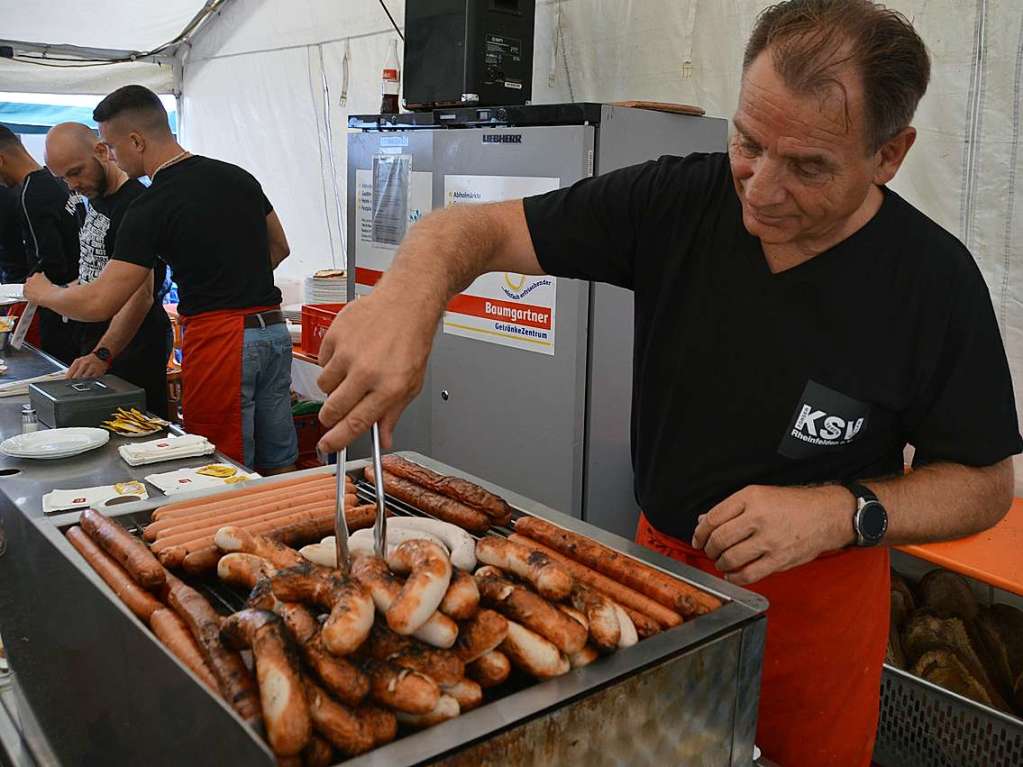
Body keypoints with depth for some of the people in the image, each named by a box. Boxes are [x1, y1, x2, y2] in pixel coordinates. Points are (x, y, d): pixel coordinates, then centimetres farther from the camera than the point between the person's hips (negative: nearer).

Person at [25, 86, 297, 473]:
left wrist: (42, 292, 9)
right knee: (278, 466, 13)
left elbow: (99, 303, -10)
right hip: (275, 329, 7)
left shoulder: (151, 208, -10)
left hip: (218, 340, -7)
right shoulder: (237, 176, 10)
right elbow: (279, 247, 22)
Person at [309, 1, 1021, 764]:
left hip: (813, 601, -2)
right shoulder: (676, 202, -14)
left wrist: (845, 511, -27)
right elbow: (475, 227, -15)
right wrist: (410, 295, -38)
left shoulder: (934, 279, -18)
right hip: (660, 559, 3)